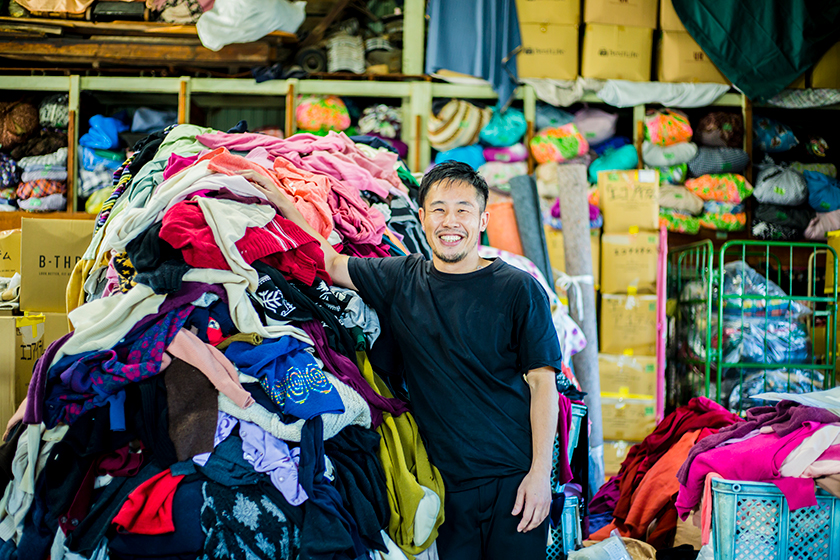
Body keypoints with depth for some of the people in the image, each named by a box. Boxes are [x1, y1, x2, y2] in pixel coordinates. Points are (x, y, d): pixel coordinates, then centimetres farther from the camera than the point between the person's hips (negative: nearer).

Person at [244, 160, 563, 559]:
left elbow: (542, 380, -4)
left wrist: (540, 472, -9)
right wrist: (285, 206, 10)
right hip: (446, 483, 3)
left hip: (515, 477, -2)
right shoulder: (401, 280, 7)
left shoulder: (518, 290, -3)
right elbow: (331, 263, 18)